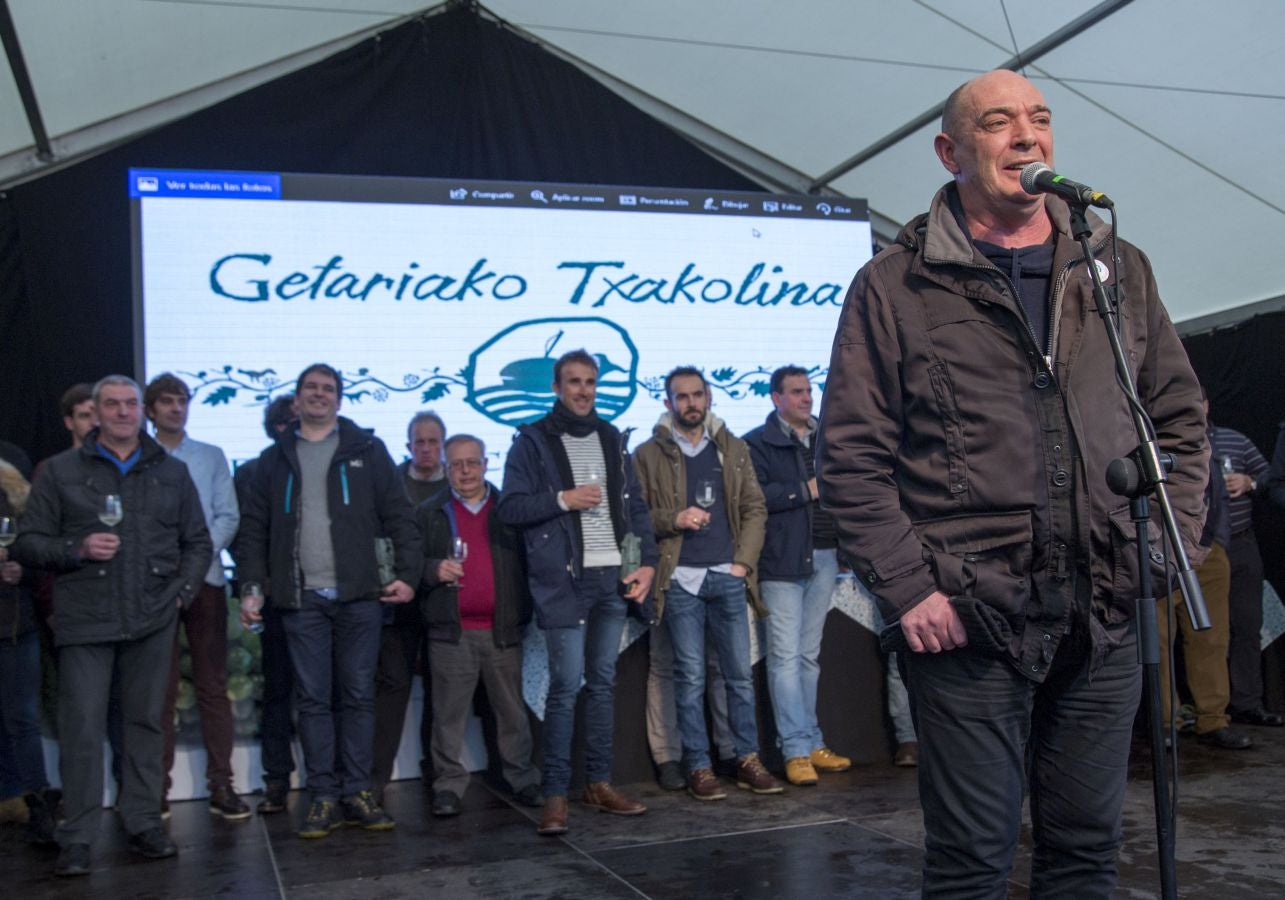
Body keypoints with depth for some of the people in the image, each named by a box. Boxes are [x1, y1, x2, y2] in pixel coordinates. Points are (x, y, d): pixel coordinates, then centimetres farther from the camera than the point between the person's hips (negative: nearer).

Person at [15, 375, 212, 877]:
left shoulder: (171, 472, 13)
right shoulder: (59, 471, 7)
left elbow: (197, 542, 16)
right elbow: (28, 543, 6)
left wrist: (183, 590, 2)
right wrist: (78, 549, -11)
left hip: (152, 621, 2)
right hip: (84, 622, -2)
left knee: (145, 722, 7)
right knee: (81, 727, -4)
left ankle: (144, 823, 17)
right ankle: (76, 838, 4)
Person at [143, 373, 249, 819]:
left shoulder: (211, 457, 10)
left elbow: (228, 517, 4)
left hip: (205, 580, 1)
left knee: (213, 685, 2)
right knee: (160, 688, 2)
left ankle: (221, 784, 5)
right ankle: (157, 786, 8)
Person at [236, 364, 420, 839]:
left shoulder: (366, 450, 8)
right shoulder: (274, 460, 13)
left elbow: (398, 516, 4)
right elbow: (253, 529, 12)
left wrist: (406, 573, -6)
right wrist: (250, 586, 1)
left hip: (359, 595, -1)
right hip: (302, 599, 1)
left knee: (358, 695, 3)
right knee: (312, 699, 2)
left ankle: (358, 792, 10)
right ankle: (324, 796, 8)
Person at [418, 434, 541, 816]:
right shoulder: (429, 514, 10)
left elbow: (529, 562, 8)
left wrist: (526, 613, -4)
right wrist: (434, 570, -13)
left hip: (503, 630, 0)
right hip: (451, 631, 0)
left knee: (512, 710, 5)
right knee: (449, 713, 1)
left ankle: (523, 780, 15)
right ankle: (448, 785, 8)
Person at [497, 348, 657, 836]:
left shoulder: (613, 440, 16)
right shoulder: (533, 440, 2)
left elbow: (636, 507, 15)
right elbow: (509, 508, -4)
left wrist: (647, 561, 3)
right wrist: (563, 499, -14)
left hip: (612, 578, 5)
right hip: (564, 580, -5)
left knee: (603, 681, 10)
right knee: (566, 684, -8)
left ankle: (599, 782, 19)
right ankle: (555, 794, -2)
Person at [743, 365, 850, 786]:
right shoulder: (758, 443, -1)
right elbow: (755, 497, -15)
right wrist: (806, 490, -11)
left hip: (824, 557, 6)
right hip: (783, 561, -6)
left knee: (810, 655, 10)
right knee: (786, 655, -6)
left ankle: (812, 743, 14)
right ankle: (796, 750, -4)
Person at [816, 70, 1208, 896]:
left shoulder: (1119, 269, 12)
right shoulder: (895, 286, 0)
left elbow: (1181, 418, 17)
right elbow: (852, 456, -3)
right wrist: (907, 588, -10)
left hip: (1107, 616, 4)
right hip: (969, 619, -4)